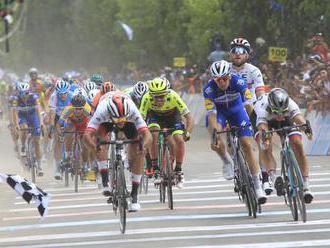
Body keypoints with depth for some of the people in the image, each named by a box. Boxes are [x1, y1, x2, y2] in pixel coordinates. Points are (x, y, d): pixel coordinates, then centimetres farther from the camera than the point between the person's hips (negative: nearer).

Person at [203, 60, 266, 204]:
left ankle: (257, 185, -3)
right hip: (218, 111, 0)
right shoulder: (209, 89, -31)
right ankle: (227, 162, 0)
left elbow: (248, 105, -31)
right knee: (215, 142, -31)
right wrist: (214, 134, -42)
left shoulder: (238, 82, -31)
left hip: (236, 109, 0)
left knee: (247, 145, -10)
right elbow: (211, 114, -32)